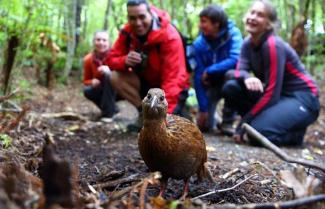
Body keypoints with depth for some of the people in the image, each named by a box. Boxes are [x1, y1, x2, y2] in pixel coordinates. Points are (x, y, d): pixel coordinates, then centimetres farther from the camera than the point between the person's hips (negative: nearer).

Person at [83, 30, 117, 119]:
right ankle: (111, 108, -2)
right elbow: (86, 81, 0)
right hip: (101, 90, 3)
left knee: (108, 74, -31)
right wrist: (92, 82, -24)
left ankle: (108, 112, -23)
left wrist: (110, 70, -37)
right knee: (87, 90, -25)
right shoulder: (88, 59, -9)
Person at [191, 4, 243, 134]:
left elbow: (236, 60, -37)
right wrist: (203, 108, -19)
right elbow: (198, 76, -17)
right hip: (211, 85, 2)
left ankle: (227, 121, -17)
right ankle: (213, 117, 31)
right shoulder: (198, 44, -17)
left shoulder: (233, 34, -21)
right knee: (204, 125, -9)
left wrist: (209, 71, -30)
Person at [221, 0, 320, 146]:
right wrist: (247, 78, -35)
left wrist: (242, 125, -22)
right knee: (230, 88, -9)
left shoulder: (273, 45, -23)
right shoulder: (248, 43, 1)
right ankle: (261, 121, 4)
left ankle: (296, 132, 1)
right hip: (277, 95, 8)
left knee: (259, 133, -29)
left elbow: (272, 93, -25)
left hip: (302, 99, -7)